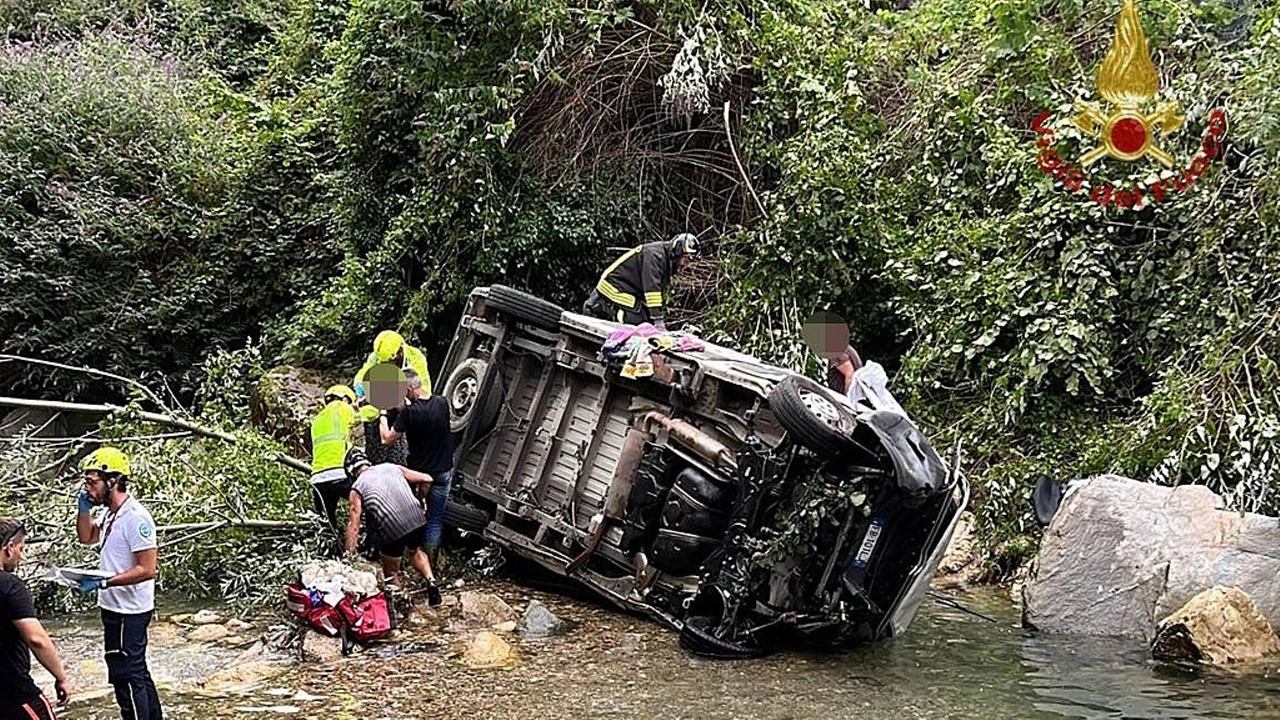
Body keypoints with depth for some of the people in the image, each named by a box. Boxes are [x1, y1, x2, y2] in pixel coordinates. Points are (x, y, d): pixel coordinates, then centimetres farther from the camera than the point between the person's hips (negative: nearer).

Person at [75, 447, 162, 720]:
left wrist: (103, 583, -25)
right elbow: (86, 537, 27)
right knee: (137, 673, 18)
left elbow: (147, 570, -24)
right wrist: (84, 508, 10)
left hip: (129, 613, -10)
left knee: (125, 677, -6)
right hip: (114, 607, 10)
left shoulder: (135, 517, -20)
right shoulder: (112, 514, 9)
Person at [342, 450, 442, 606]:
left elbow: (354, 526, -1)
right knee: (414, 551, 34)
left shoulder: (357, 489, 6)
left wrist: (348, 556, 2)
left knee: (391, 572, 21)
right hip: (417, 521, 4)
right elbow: (427, 479, 20)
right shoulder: (392, 467, 17)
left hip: (391, 530, -4)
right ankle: (431, 581, 15)